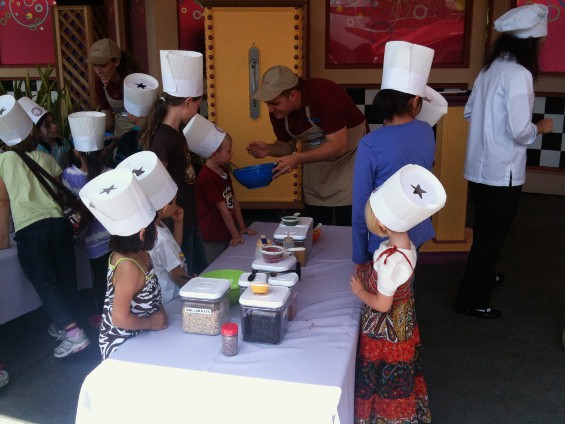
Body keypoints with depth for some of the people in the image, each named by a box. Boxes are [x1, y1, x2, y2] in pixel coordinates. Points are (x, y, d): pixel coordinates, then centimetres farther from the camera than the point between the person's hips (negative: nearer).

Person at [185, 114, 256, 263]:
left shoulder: (224, 171, 7)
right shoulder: (207, 177, -21)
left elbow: (234, 200, 10)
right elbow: (223, 209, -19)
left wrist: (242, 227, 10)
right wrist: (236, 235, -15)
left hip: (226, 235, 8)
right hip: (212, 240, -8)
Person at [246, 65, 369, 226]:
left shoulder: (324, 94, -29)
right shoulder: (277, 112, -11)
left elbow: (338, 145, -30)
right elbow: (287, 144, 4)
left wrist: (298, 159, -37)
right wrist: (269, 149, -18)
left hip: (348, 157, -5)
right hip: (317, 160, 5)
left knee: (349, 227, -6)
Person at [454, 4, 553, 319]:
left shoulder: (491, 68, 7)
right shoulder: (519, 74, -19)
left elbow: (469, 112, 14)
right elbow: (519, 130, -22)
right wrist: (541, 128, -4)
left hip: (479, 168, 8)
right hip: (502, 173, -8)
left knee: (485, 231, 25)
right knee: (492, 236, 5)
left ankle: (484, 275, 46)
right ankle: (472, 301, 16)